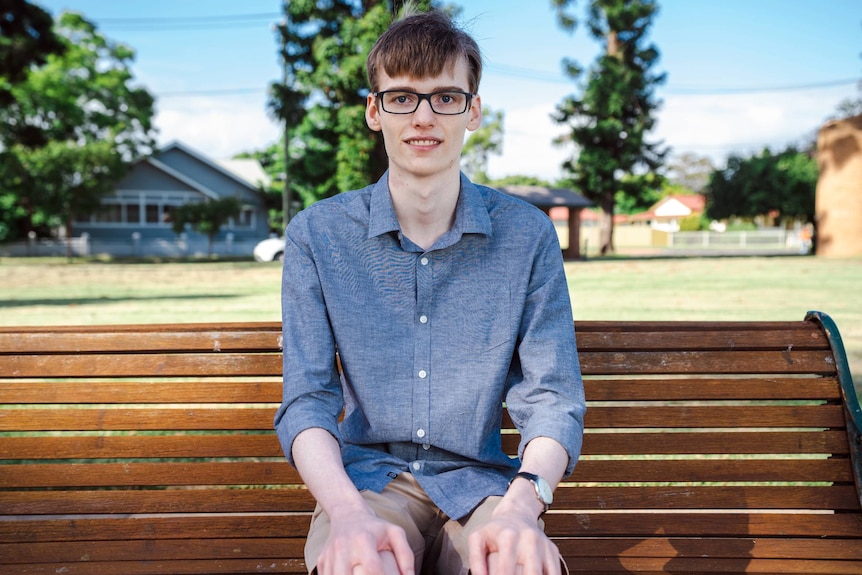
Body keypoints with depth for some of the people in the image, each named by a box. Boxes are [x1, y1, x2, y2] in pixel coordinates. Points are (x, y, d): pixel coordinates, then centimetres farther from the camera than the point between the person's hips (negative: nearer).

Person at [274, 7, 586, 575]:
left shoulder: (528, 235, 0)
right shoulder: (317, 234, 0)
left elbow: (552, 397, -3)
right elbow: (307, 400, -5)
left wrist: (521, 506, -23)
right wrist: (348, 513, -24)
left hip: (479, 480, 1)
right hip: (366, 478, 0)